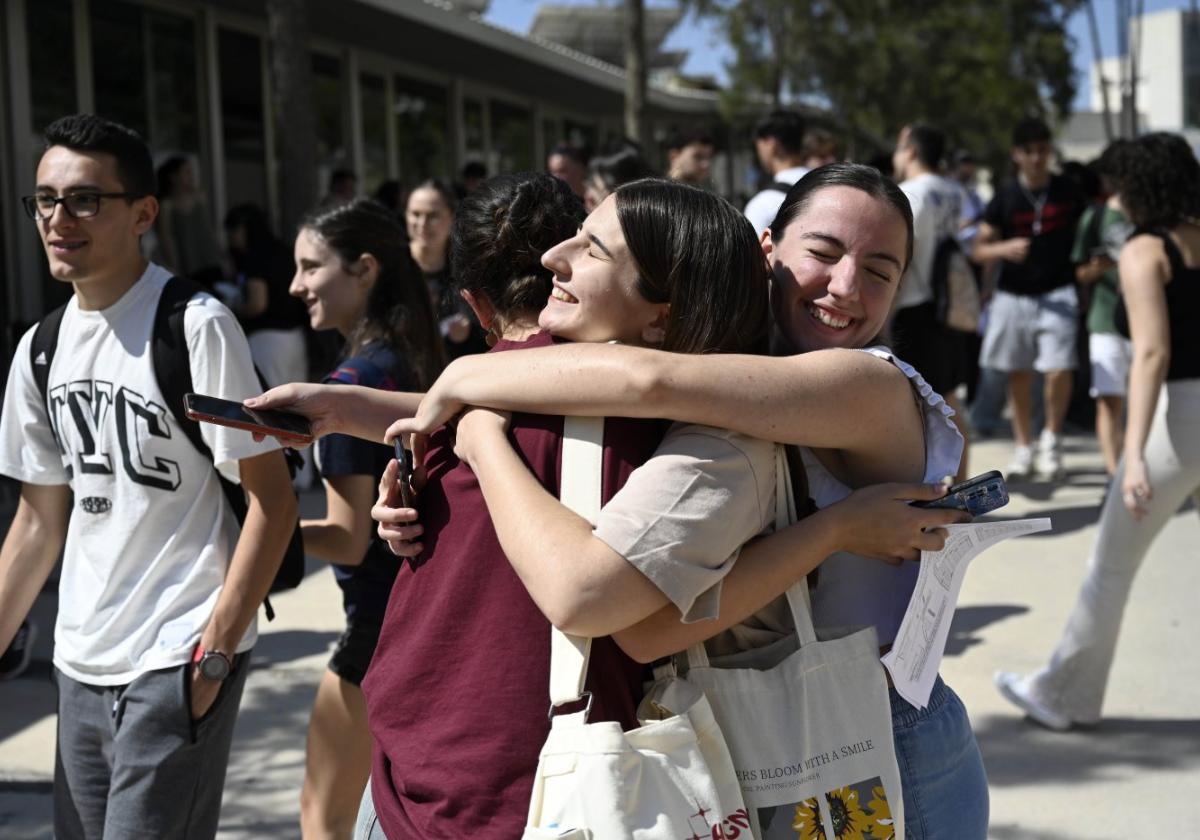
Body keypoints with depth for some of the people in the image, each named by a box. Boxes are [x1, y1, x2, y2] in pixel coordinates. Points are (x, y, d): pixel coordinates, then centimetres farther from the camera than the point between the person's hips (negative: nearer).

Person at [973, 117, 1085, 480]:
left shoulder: (1067, 191, 1)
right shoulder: (1005, 197, -1)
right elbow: (978, 249, -1)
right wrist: (1005, 248, -21)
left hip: (1057, 294, -1)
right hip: (1013, 296, 1)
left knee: (1059, 370, -15)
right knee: (1018, 375, 9)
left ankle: (1052, 438, 8)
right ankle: (1023, 447, 24)